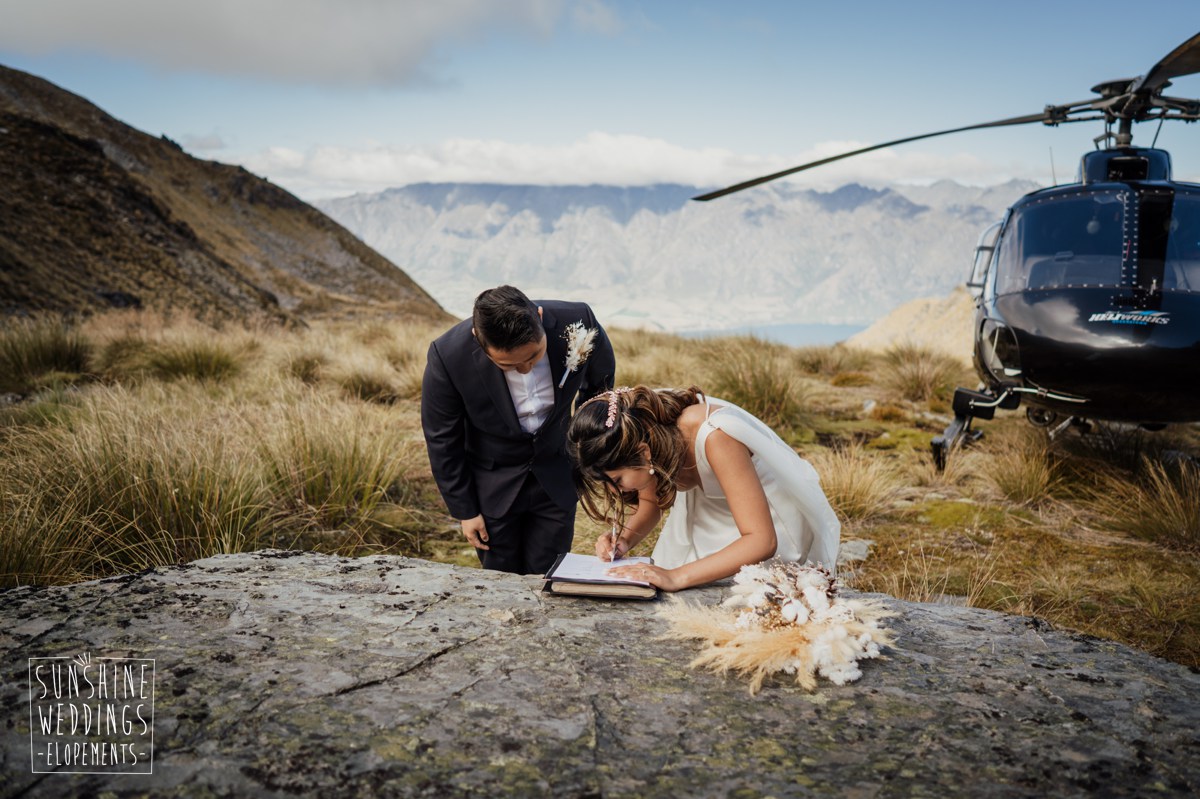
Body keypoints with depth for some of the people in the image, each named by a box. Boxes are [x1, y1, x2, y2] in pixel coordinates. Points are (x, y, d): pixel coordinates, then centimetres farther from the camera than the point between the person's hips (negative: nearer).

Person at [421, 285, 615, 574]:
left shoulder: (578, 322, -24)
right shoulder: (448, 354, -27)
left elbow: (601, 378, 1)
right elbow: (442, 439, -11)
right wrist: (464, 510, -4)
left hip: (556, 476, 1)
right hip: (493, 483, -1)